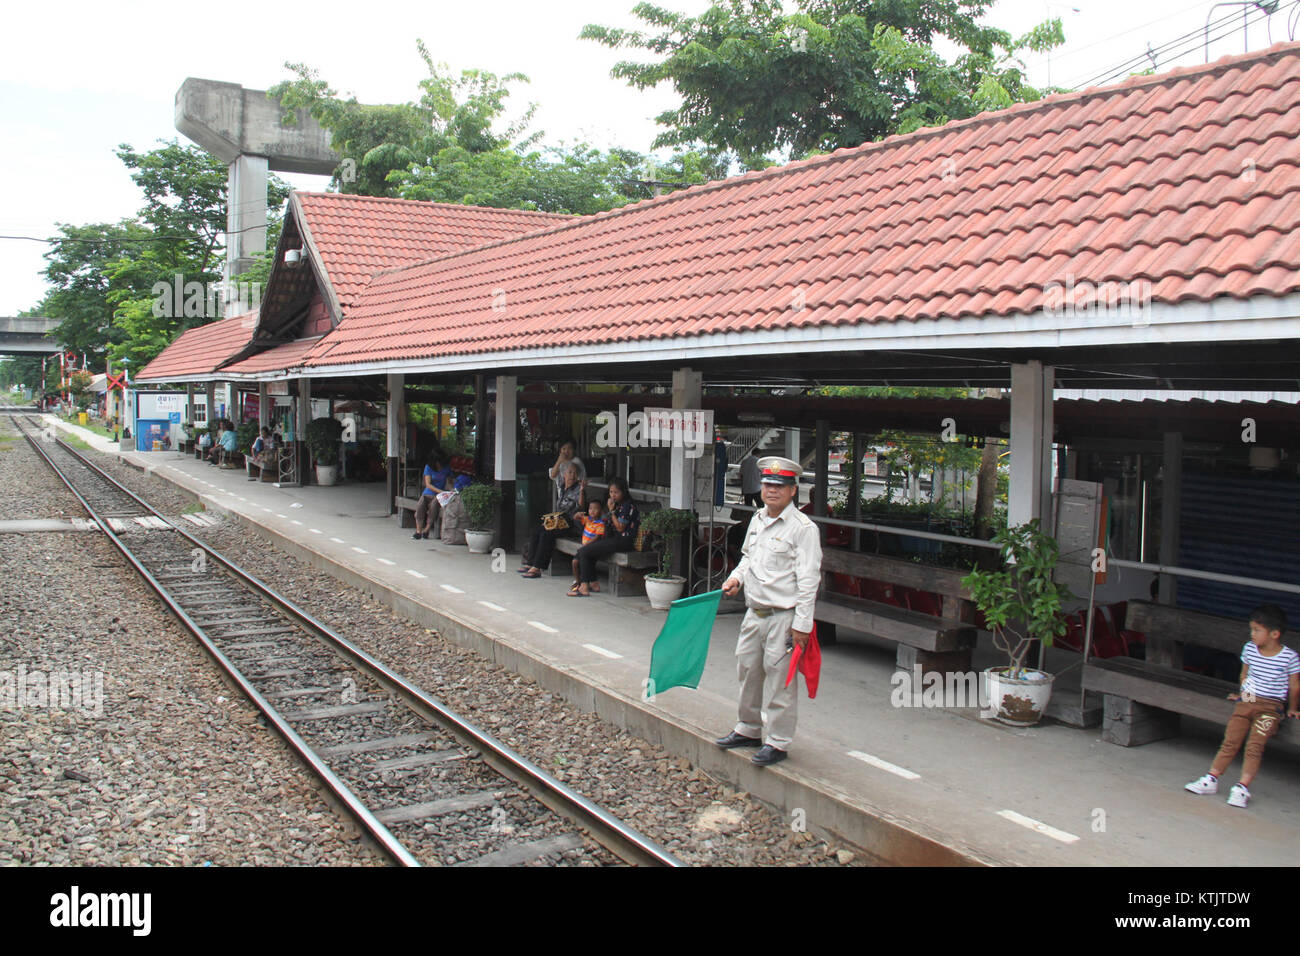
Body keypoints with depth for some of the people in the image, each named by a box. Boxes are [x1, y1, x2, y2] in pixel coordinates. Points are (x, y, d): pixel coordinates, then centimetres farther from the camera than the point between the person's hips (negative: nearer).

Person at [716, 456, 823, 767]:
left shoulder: (803, 528, -12)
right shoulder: (757, 519, 11)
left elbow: (808, 580, -14)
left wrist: (801, 624, -17)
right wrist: (736, 578, 7)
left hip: (783, 616, -8)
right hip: (754, 612, 8)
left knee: (779, 678, -1)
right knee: (748, 669, 17)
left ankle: (778, 742, 11)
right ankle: (749, 730, 34)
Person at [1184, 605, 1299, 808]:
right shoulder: (1249, 649, 5)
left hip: (1271, 707, -4)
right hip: (1246, 701, 4)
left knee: (1254, 746, -16)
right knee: (1230, 742, -4)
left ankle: (1242, 788, -16)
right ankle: (1211, 779, 0)